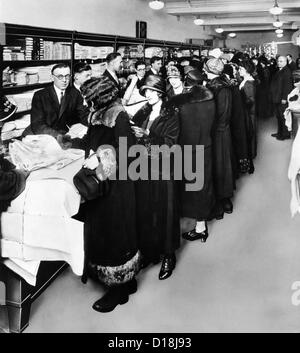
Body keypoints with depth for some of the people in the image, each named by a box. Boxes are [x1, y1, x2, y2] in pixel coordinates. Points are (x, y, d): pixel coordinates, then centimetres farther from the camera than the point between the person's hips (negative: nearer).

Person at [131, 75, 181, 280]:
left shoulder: (171, 115, -3)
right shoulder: (143, 113, 12)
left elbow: (170, 142, -13)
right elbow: (134, 137, 7)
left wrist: (147, 135, -20)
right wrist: (134, 133, -14)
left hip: (163, 168, -4)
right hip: (144, 167, 5)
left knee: (164, 210, 1)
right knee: (144, 210, 7)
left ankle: (168, 256, 13)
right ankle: (149, 251, 21)